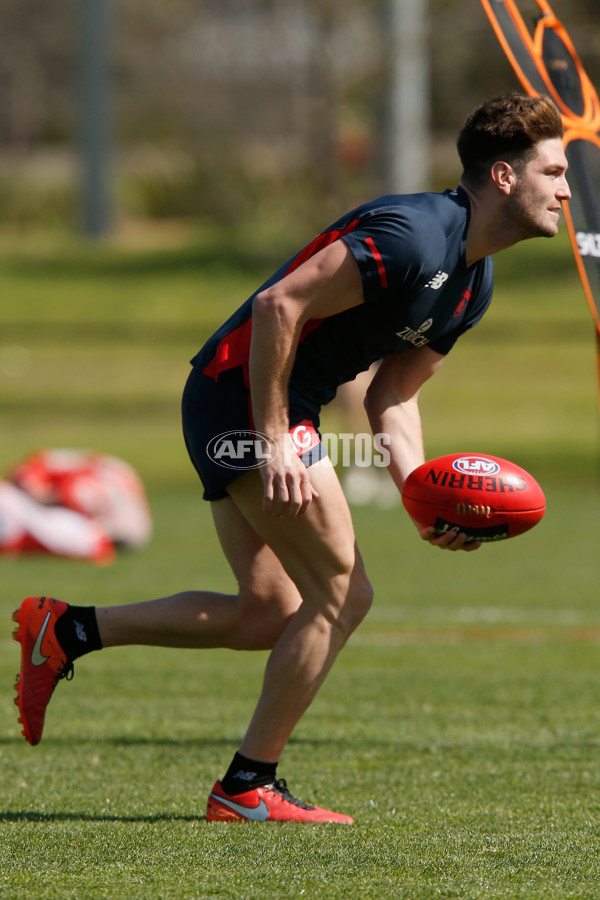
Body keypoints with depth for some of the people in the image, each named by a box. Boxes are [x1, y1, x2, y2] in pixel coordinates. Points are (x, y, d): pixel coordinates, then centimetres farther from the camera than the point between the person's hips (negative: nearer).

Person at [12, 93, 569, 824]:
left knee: (271, 614, 10)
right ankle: (247, 788, 1)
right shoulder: (413, 236, -22)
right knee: (342, 593, -7)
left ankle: (67, 631, 16)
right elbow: (280, 305, -25)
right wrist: (275, 442, -24)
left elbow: (393, 395, 14)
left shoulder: (474, 284, 10)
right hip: (246, 391, -10)